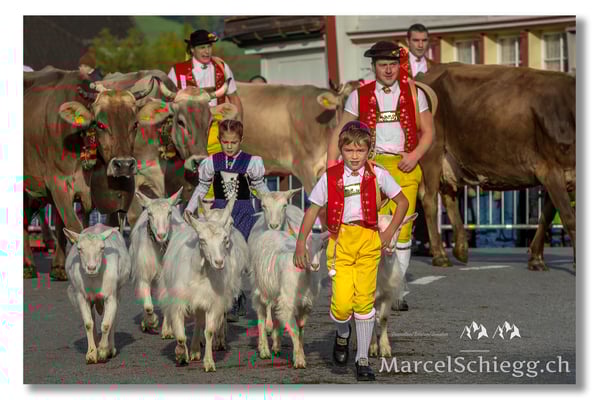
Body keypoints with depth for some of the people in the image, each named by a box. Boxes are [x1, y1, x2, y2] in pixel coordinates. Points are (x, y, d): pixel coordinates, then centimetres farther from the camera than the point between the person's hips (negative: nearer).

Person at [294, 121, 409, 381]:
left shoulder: (377, 175, 1)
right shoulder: (331, 177, 0)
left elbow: (402, 202, 11)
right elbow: (313, 210, 5)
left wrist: (389, 233, 4)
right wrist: (300, 244, 1)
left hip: (368, 242, 1)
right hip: (341, 242, -1)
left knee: (365, 300, 1)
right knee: (342, 302, -14)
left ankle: (363, 359, 13)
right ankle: (342, 335, 20)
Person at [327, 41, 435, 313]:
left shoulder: (414, 94, 8)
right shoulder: (360, 96, 6)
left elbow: (428, 131, 10)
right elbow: (339, 133, 8)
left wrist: (415, 155, -7)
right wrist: (330, 166, -1)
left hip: (405, 167, 1)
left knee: (403, 228, -1)